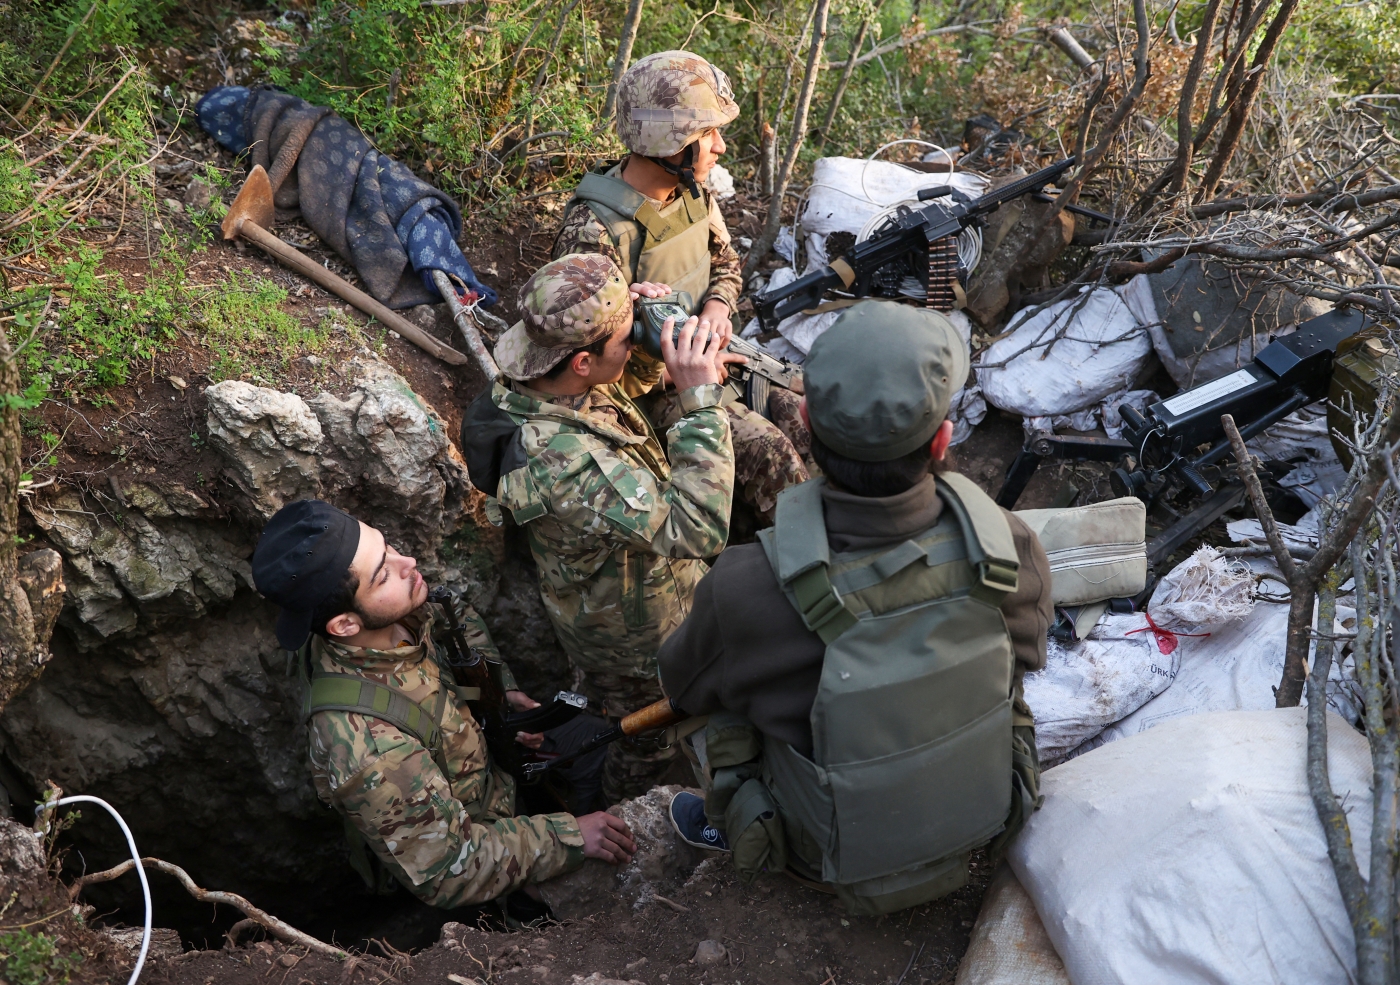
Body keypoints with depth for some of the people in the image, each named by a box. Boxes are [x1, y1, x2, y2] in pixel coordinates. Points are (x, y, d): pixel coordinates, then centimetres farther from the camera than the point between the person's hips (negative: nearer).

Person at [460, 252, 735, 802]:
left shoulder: (535, 383, -18)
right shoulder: (564, 462, -46)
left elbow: (633, 380, 3)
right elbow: (697, 528, -50)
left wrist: (654, 339, -20)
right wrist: (700, 402, -47)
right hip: (639, 640, -7)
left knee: (605, 700, 37)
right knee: (650, 740, 24)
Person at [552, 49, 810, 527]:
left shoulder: (693, 191, -2)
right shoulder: (595, 234, -27)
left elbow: (725, 263, 15)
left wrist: (716, 308, -6)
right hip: (648, 382, -7)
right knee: (766, 450, -21)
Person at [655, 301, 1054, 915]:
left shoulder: (745, 593, -36)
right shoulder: (1013, 551, -28)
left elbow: (683, 685, -11)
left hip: (835, 857, -2)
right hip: (984, 823, 3)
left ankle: (734, 827, 43)